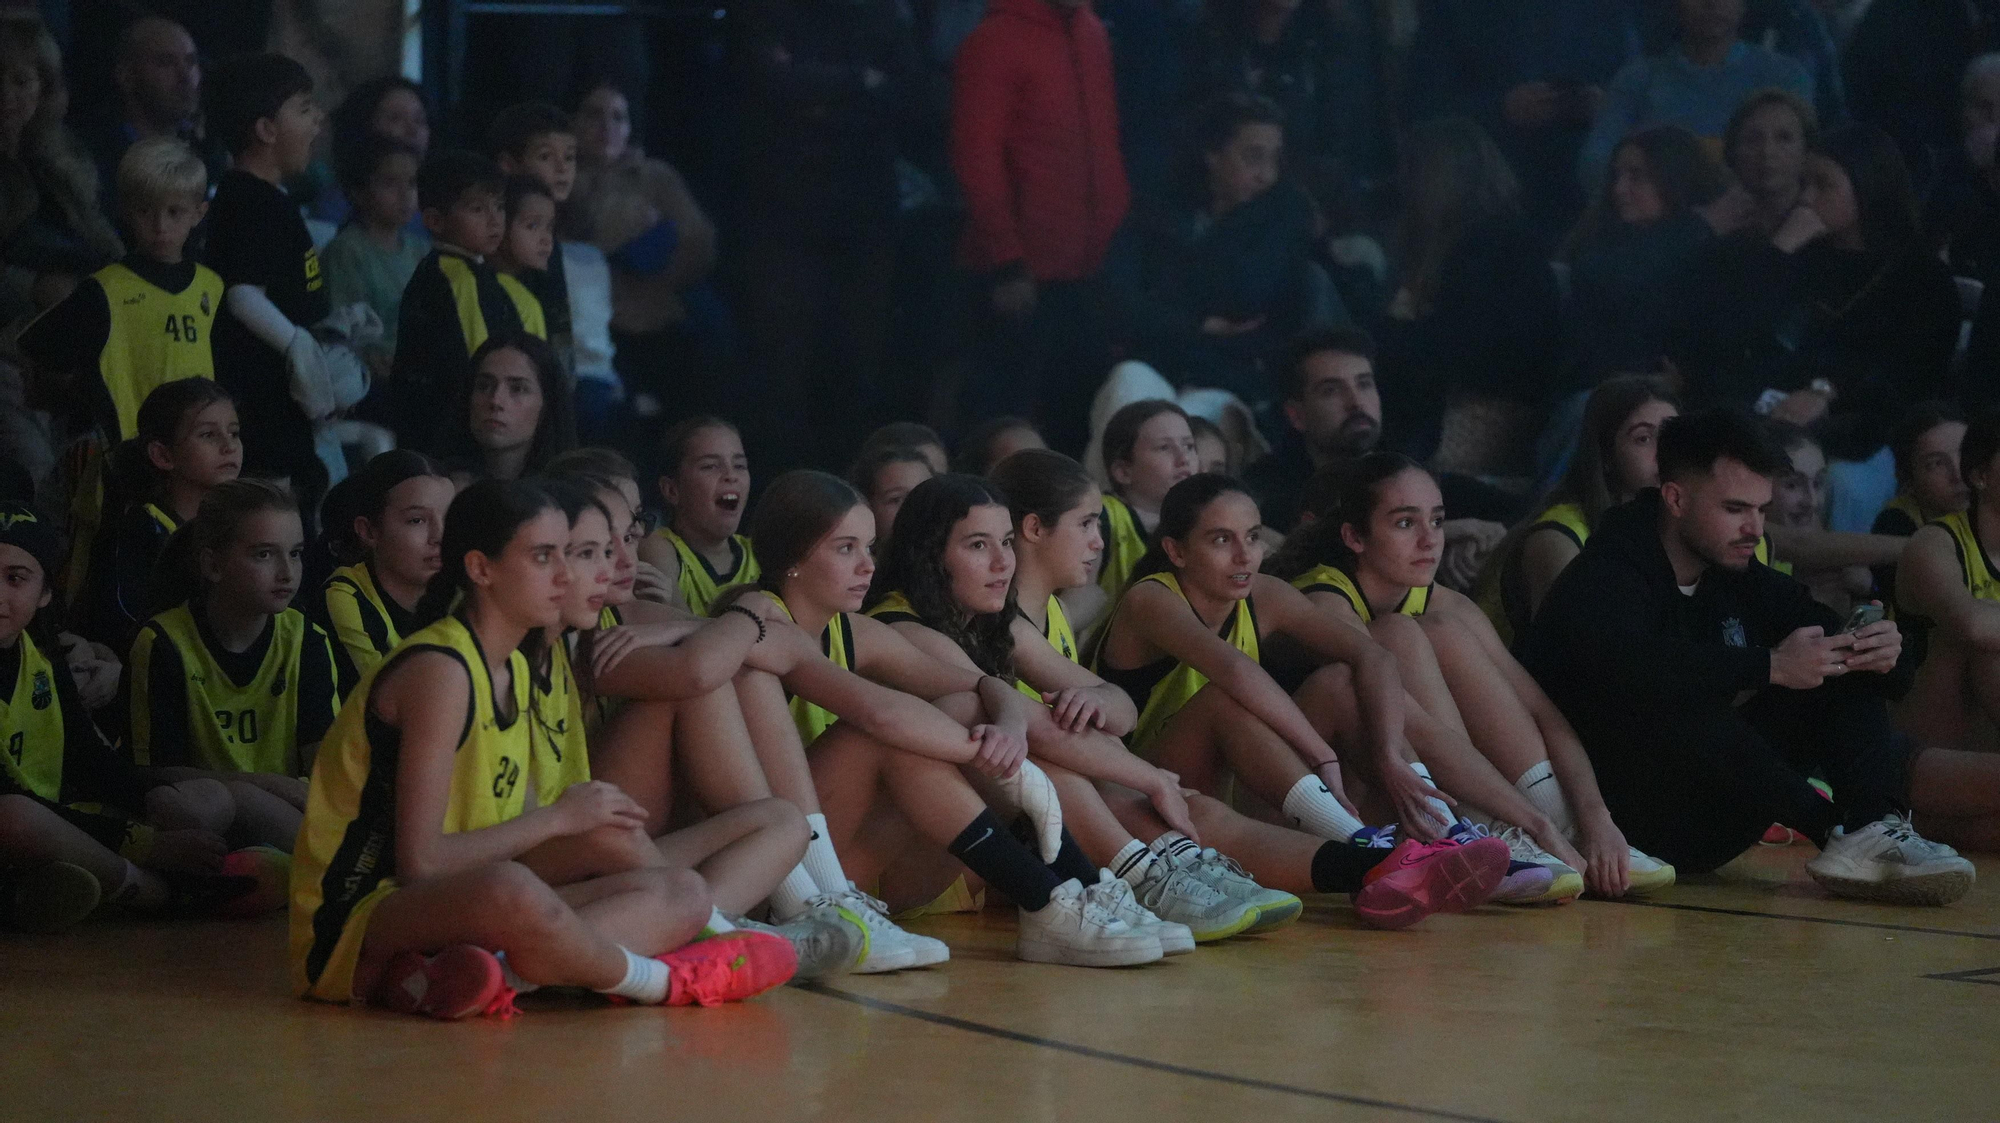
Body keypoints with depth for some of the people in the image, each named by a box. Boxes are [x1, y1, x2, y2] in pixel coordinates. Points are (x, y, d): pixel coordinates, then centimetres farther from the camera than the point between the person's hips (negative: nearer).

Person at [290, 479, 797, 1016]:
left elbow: (506, 842, 12)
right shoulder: (440, 670, -15)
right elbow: (419, 861, -22)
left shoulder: (514, 670, 15)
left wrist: (586, 828, -6)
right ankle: (665, 979, -12)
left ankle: (465, 975, -23)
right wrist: (558, 819, -12)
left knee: (684, 892, 0)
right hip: (356, 924, -10)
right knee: (510, 892, -42)